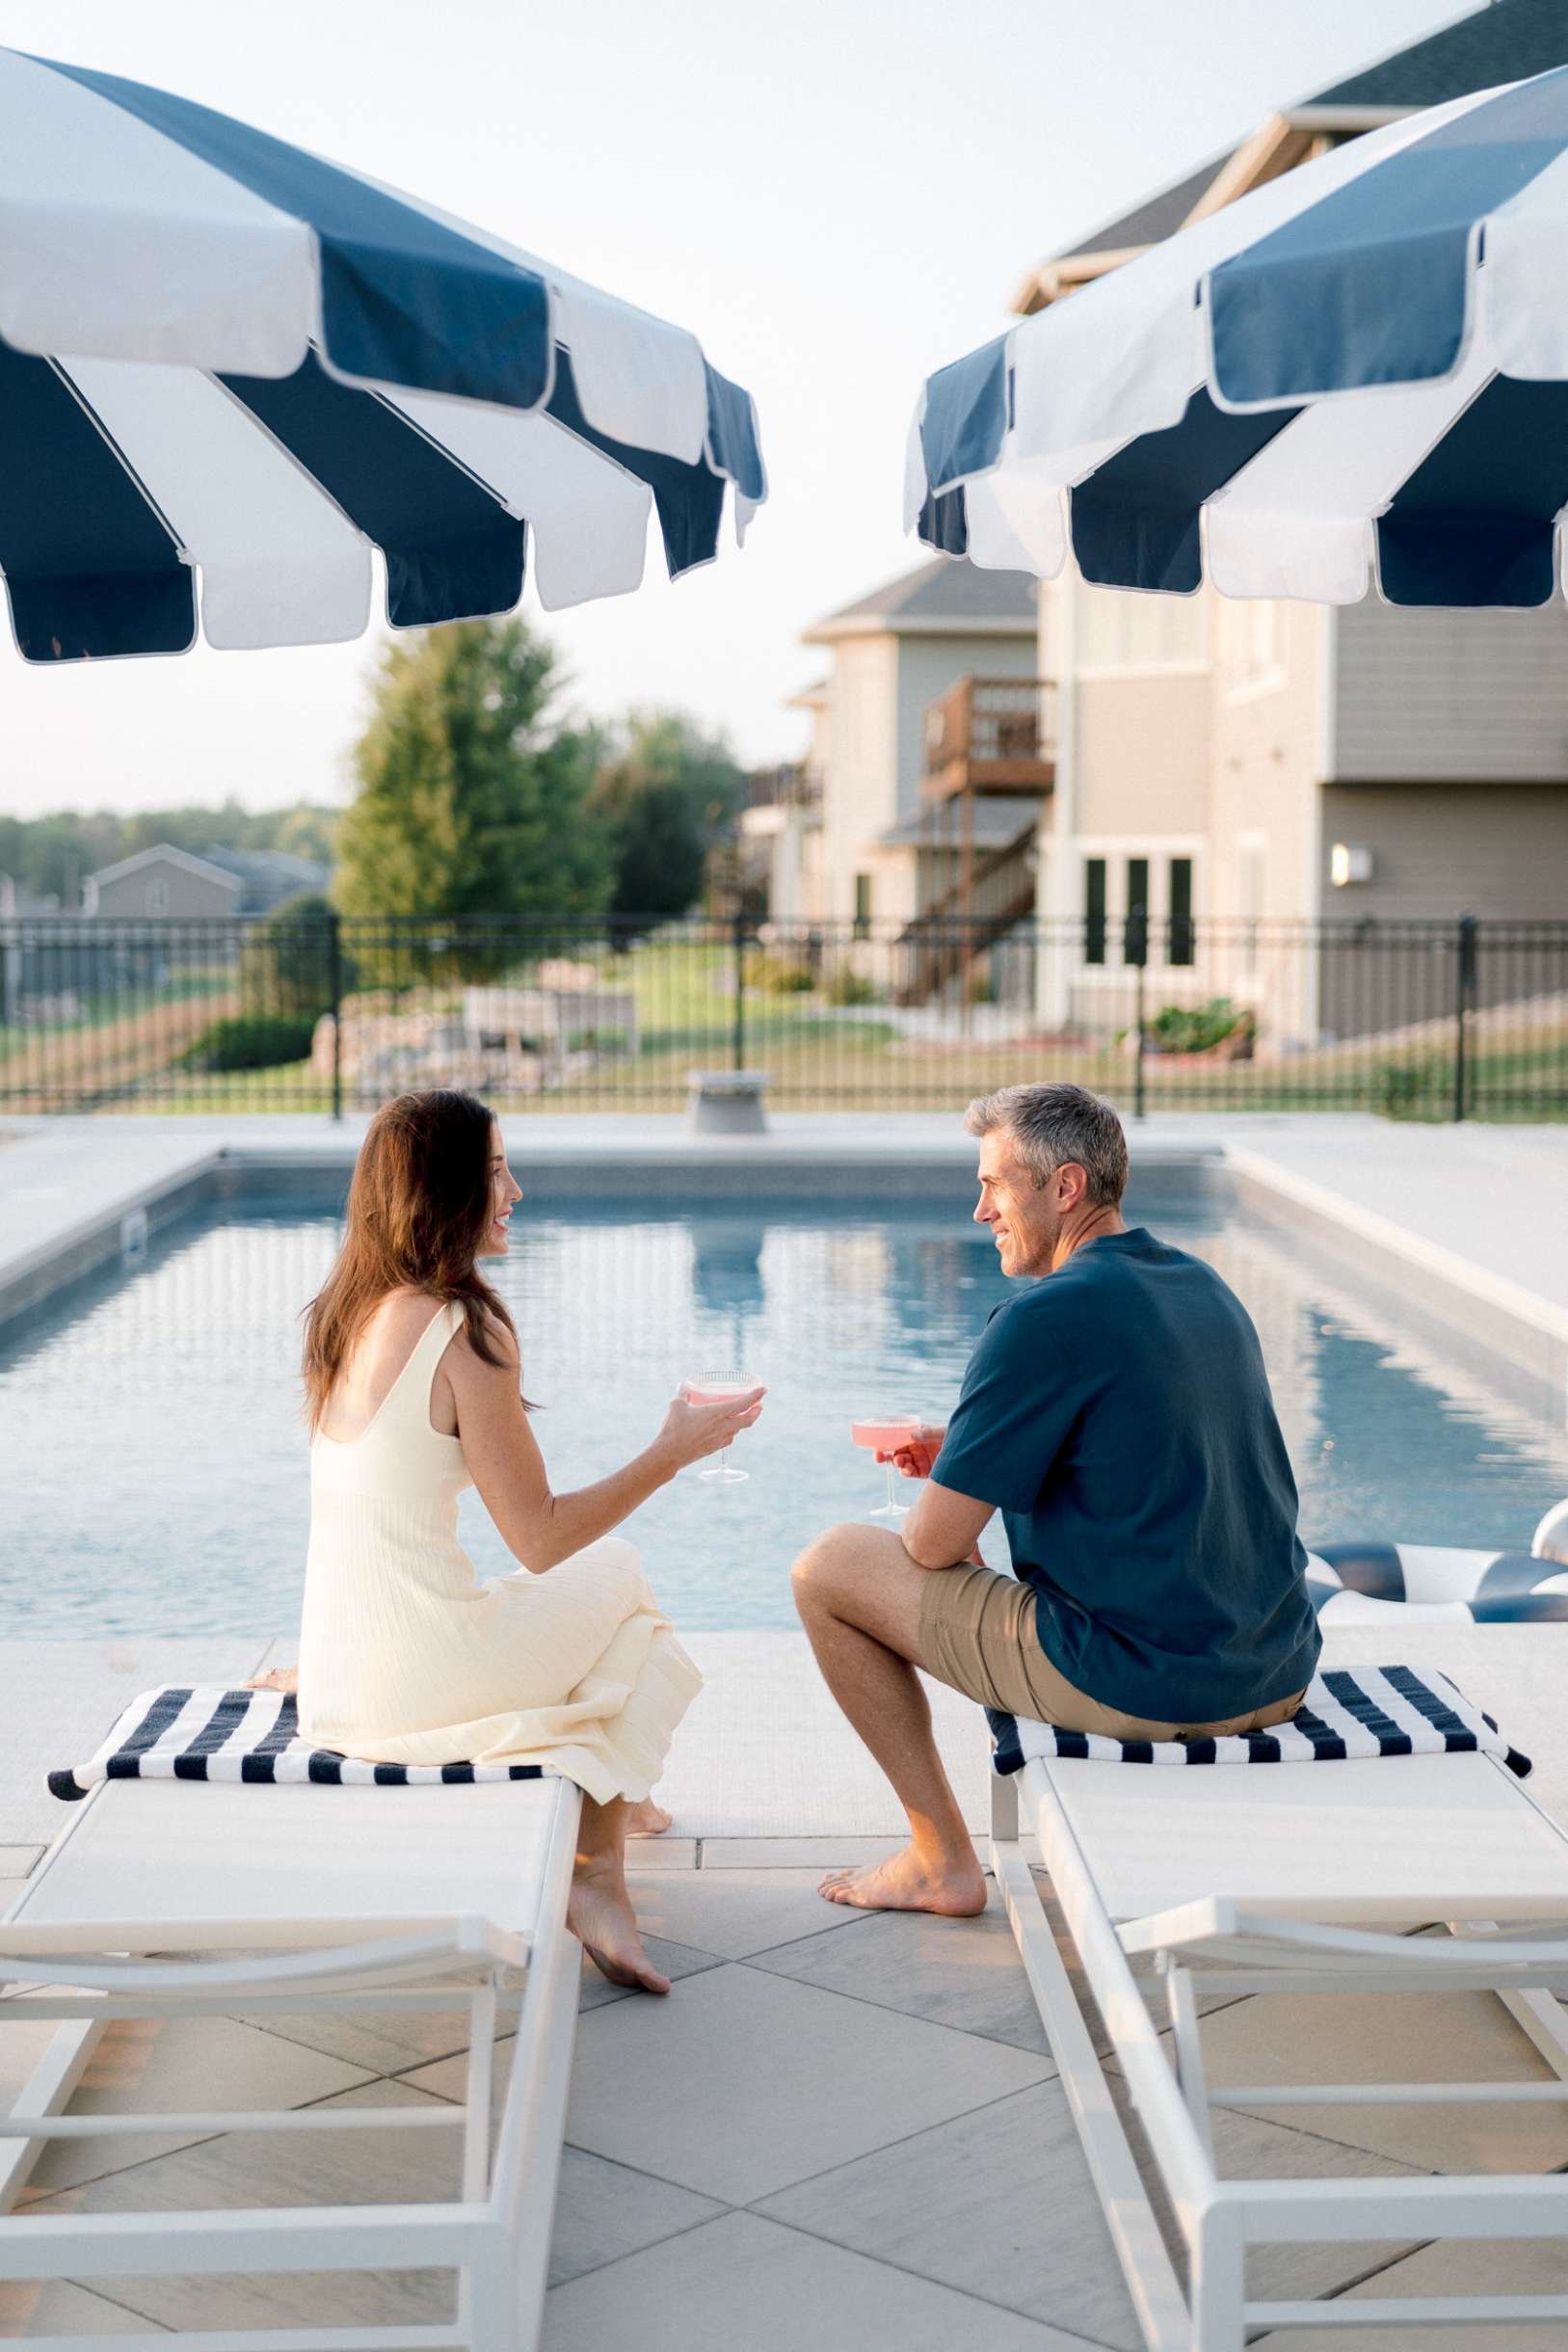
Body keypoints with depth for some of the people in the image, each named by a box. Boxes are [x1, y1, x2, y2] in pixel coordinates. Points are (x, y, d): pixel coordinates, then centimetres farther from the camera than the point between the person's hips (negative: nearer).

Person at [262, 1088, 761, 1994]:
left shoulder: (344, 1314, 7)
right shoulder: (467, 1331, -17)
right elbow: (540, 1540, -14)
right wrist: (673, 1452, -6)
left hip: (338, 1675, 8)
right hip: (423, 1675, -8)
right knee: (618, 1578, 17)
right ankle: (598, 1876, 19)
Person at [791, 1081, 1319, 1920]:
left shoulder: (1044, 1320, -16)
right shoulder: (1207, 1288, 9)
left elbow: (934, 1545, -13)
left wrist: (947, 1482, 12)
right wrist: (965, 1451, 16)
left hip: (1140, 1685, -8)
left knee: (827, 1568, 6)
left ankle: (941, 1860, 12)